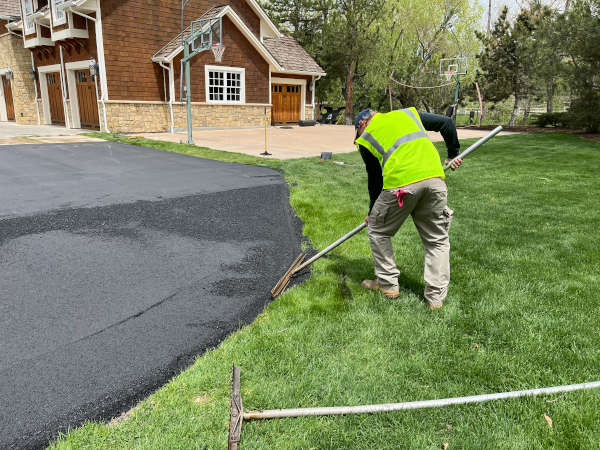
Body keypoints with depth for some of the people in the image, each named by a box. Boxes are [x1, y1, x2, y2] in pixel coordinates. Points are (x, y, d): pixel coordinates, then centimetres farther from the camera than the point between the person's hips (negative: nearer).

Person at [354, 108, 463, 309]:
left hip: (401, 184, -3)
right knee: (438, 240, 15)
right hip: (435, 178, 4)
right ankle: (436, 296, 15)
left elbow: (374, 179, 19)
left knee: (378, 230, 20)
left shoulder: (365, 138, 17)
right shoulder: (408, 113, 27)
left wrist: (372, 212, 31)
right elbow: (447, 123, 24)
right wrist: (453, 154, 37)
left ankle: (388, 283, 25)